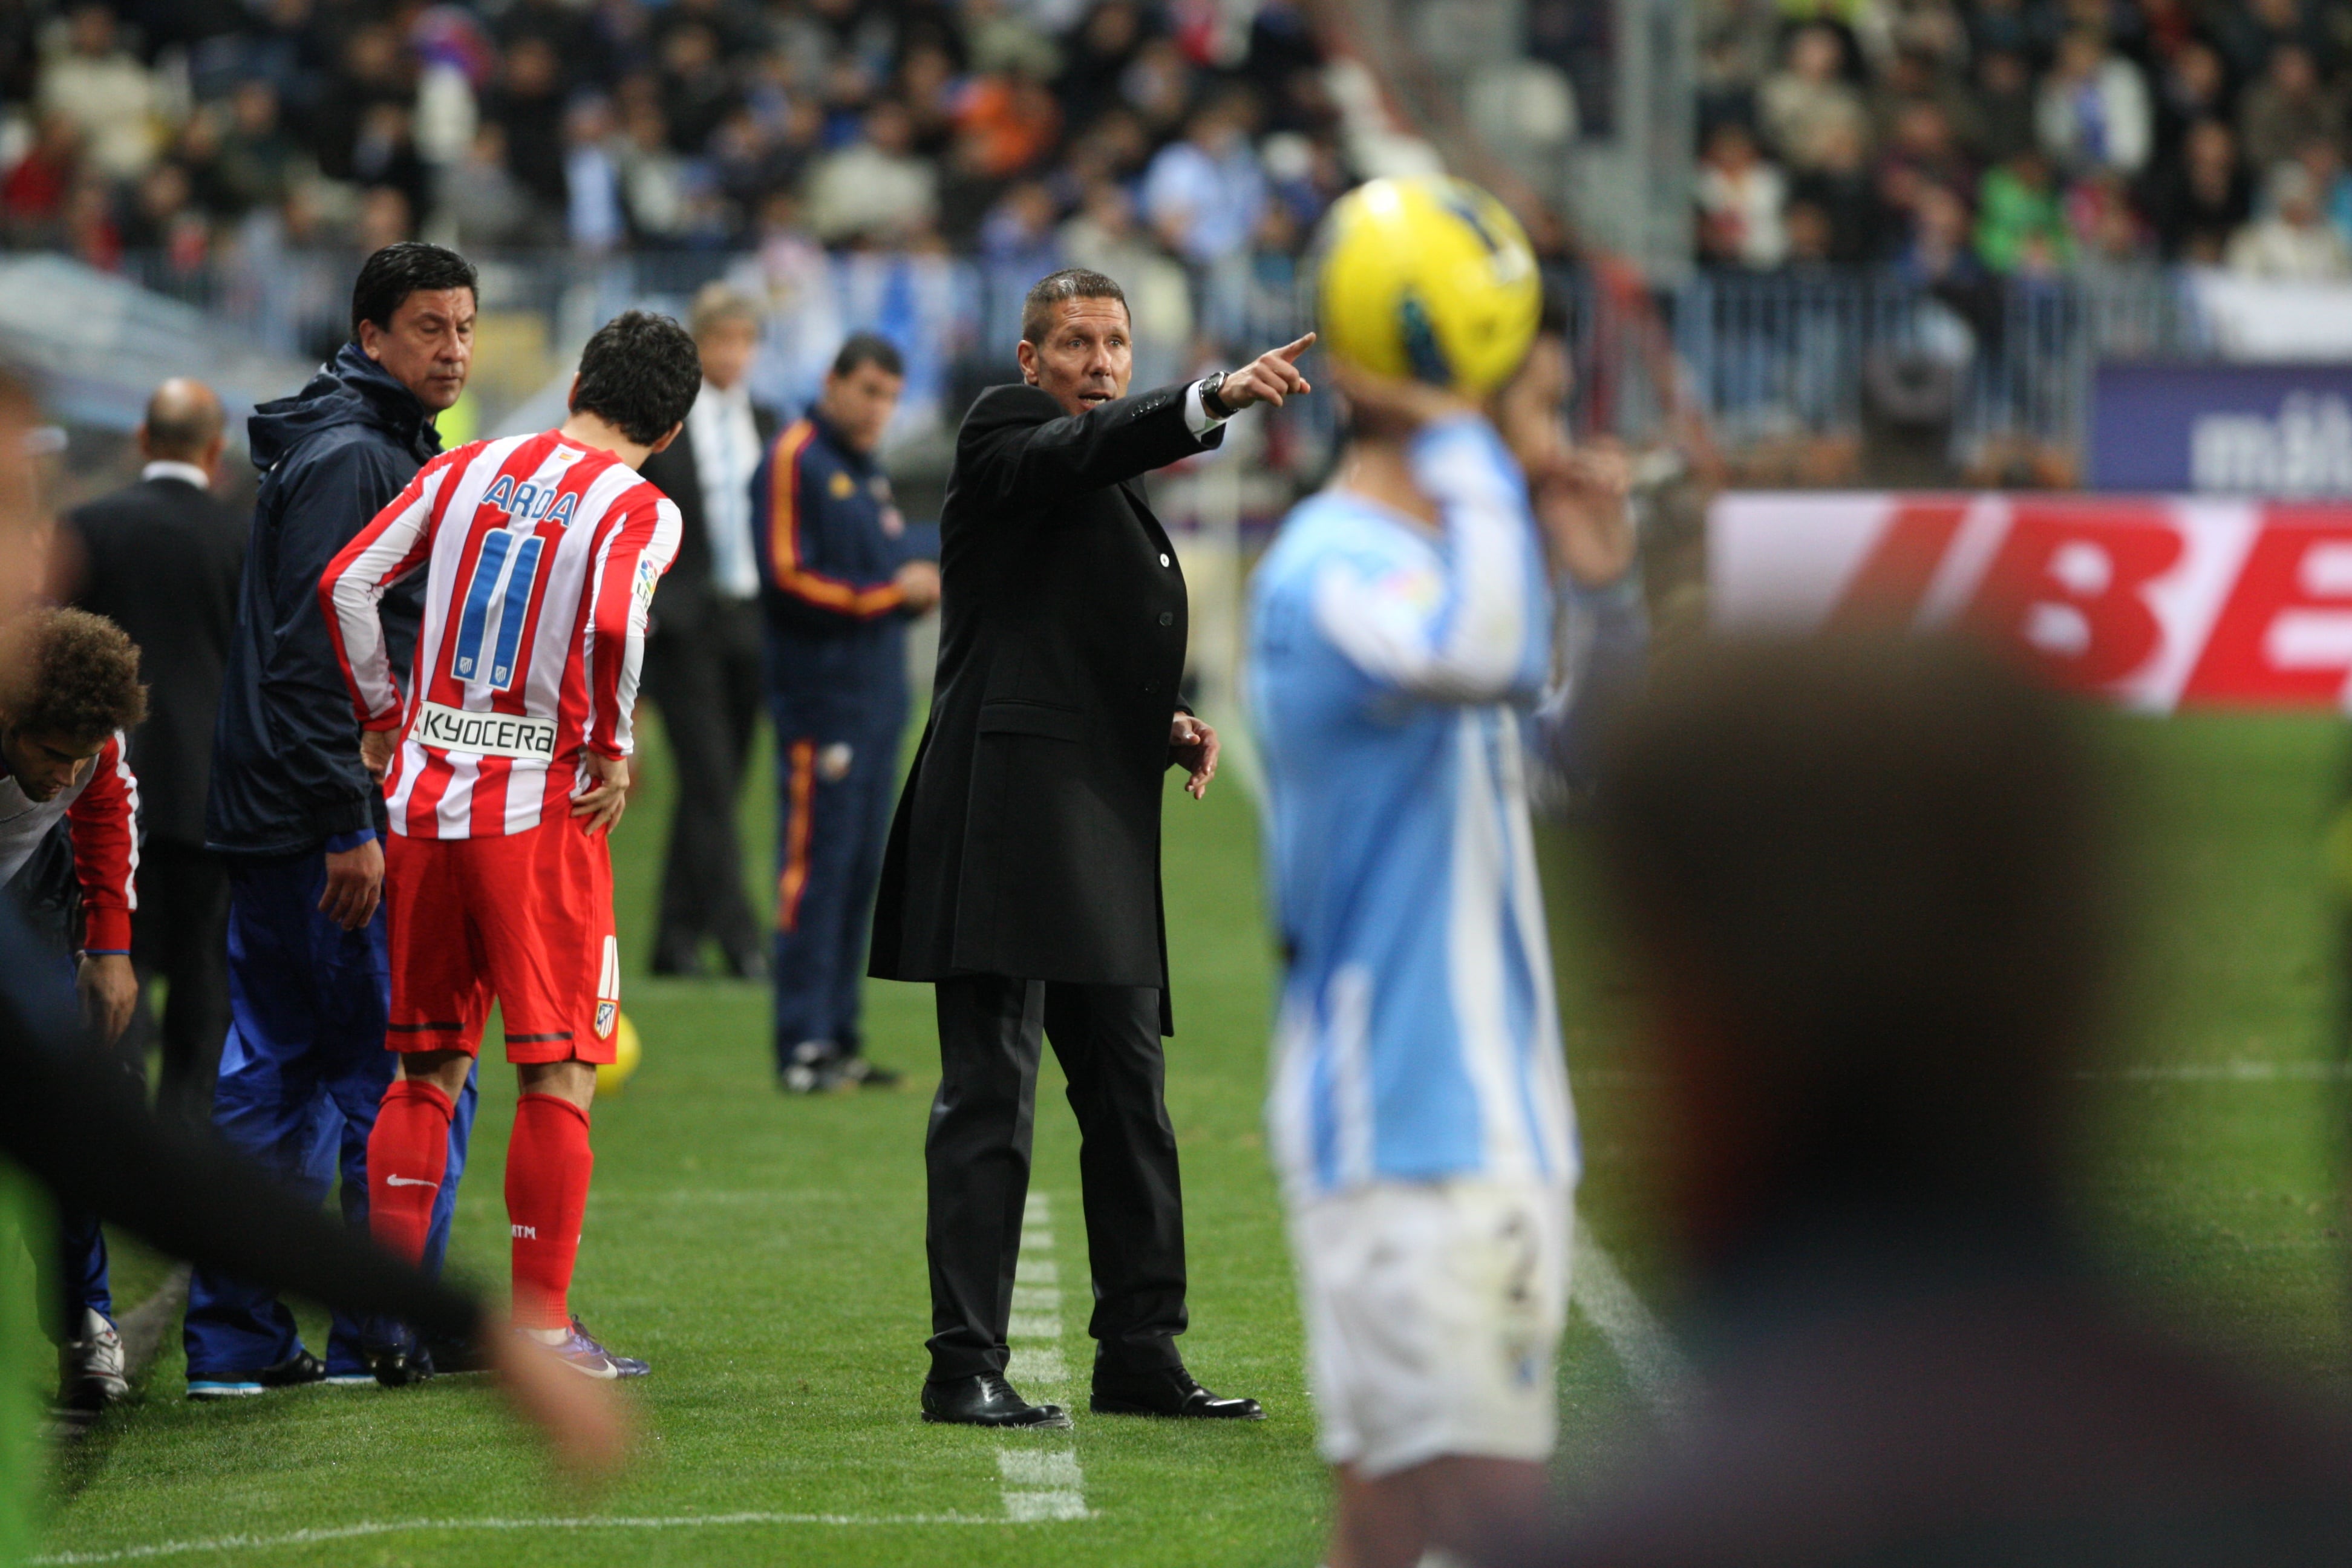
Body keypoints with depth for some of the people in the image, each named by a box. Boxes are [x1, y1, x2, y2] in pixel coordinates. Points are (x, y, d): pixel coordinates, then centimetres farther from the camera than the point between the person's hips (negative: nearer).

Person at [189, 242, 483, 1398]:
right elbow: (315, 651, -20)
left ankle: (235, 1339, 10)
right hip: (322, 821, -10)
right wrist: (349, 825, -23)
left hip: (275, 824, 10)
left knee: (274, 1074, 9)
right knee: (410, 1072, -5)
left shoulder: (388, 454, 19)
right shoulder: (349, 459, -13)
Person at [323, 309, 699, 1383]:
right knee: (557, 1074, 1)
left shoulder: (467, 470, 9)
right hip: (540, 810, -5)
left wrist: (380, 718, 13)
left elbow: (347, 584, 4)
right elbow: (613, 630, -23)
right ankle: (541, 1328, -1)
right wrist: (613, 752, -8)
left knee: (425, 1070, 12)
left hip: (423, 799, 5)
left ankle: (389, 1317, 10)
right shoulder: (638, 510, -5)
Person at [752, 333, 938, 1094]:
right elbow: (788, 578, -14)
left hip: (878, 701, 9)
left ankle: (838, 1037, 13)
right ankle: (803, 1045, -10)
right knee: (814, 866, -9)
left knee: (860, 874, 9)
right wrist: (888, 592, -13)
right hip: (821, 697, -9)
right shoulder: (793, 461, -6)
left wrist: (921, 587, 3)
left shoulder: (870, 474, 21)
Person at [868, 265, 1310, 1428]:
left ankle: (1140, 1354, 18)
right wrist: (1216, 398, -38)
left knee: (1129, 1095, 11)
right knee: (990, 1094, -9)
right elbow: (1091, 445, -24)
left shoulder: (1115, 498, 25)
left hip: (1101, 828, 9)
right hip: (1009, 817, -9)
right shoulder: (1006, 436, -1)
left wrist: (1166, 727, 13)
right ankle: (965, 1365, -9)